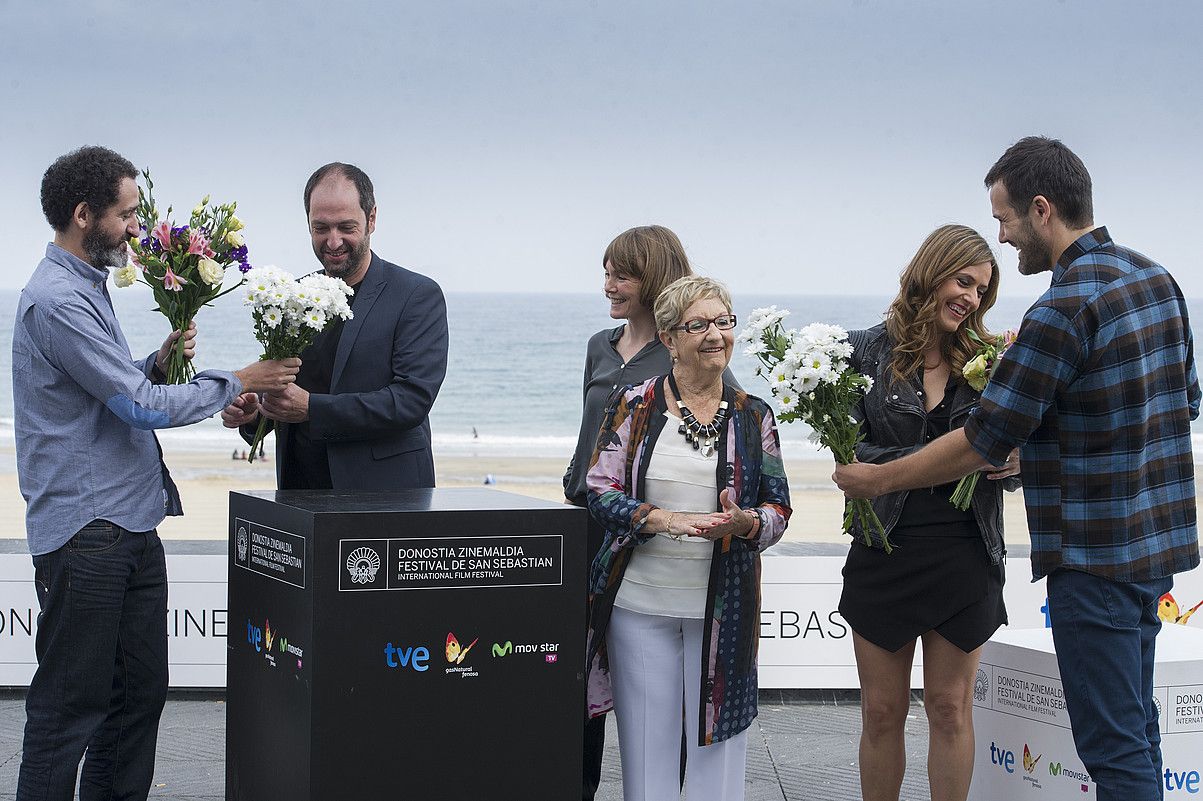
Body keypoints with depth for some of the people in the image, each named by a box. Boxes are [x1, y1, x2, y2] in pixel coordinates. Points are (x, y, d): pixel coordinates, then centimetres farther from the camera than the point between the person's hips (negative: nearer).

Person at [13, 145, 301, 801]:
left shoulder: (86, 289, 17)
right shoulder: (56, 299, -16)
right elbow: (142, 405, -18)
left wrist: (159, 362, 4)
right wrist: (238, 382, -9)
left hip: (129, 524, 10)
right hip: (84, 531, -10)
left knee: (141, 690, 13)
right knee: (72, 703, -6)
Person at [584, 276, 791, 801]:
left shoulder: (752, 417, 6)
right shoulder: (636, 404, 1)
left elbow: (779, 510, 6)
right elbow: (599, 490, -3)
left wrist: (744, 522, -17)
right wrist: (666, 519, -18)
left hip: (722, 605, 1)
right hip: (640, 600, -1)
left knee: (715, 743, 3)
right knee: (646, 743, 4)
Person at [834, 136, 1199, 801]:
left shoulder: (1064, 309, -20)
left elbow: (983, 441, -17)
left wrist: (876, 480, -5)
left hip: (1095, 556, -9)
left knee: (1114, 745, -3)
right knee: (1134, 726, 18)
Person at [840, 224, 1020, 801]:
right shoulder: (867, 352, -1)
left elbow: (1008, 455, 10)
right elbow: (849, 451, -10)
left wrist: (1013, 465, -14)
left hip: (965, 555, 1)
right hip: (885, 554, -1)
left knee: (950, 709, 7)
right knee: (882, 712, 7)